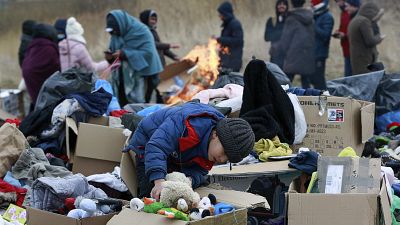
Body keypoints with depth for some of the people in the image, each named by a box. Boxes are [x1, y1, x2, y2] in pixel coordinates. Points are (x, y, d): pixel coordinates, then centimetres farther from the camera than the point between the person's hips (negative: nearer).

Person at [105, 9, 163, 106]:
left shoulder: (141, 31, -11)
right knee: (121, 103, 0)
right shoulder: (116, 34, 8)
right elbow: (113, 50, 16)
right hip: (121, 76, 5)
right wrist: (110, 56, -8)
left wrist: (124, 54, -22)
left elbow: (147, 52, -18)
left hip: (139, 75, -5)